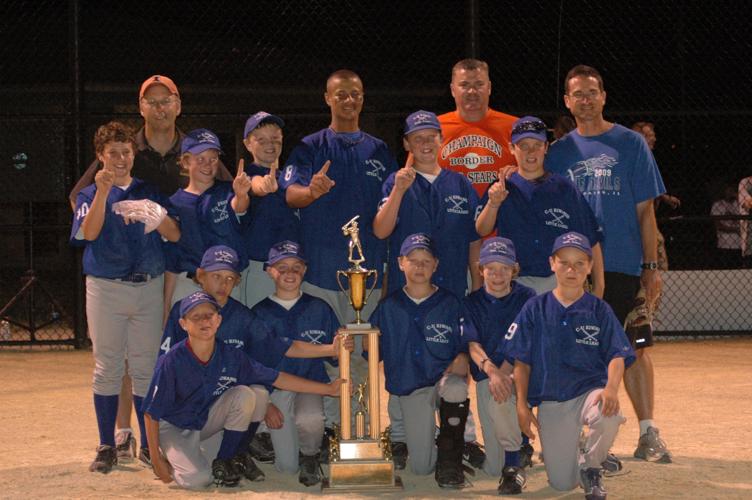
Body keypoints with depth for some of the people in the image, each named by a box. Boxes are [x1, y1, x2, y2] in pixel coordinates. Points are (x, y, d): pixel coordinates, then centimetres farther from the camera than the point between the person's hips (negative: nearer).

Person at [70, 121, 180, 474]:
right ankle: (107, 447, 7)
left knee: (146, 368, 5)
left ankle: (149, 444, 12)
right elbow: (89, 233, -14)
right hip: (106, 288, -2)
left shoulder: (149, 192, 10)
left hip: (149, 287, 2)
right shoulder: (90, 194, 4)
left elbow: (174, 235, 0)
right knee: (107, 368, 1)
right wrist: (102, 192, -24)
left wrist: (156, 216, -19)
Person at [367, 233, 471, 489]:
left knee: (455, 389, -41)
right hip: (409, 387, 1)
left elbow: (465, 348, 1)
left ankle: (450, 458, -16)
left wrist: (460, 362, -21)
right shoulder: (389, 306, 8)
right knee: (421, 467, -9)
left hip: (444, 378, -1)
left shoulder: (450, 303, 3)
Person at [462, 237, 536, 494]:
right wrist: (491, 370, -28)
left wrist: (504, 371, -25)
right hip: (485, 377, 2)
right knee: (493, 467, -4)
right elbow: (472, 344, -8)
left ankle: (514, 465, -23)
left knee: (500, 396, -40)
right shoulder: (471, 303, 5)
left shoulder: (526, 298, 0)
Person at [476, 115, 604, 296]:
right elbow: (481, 231, -7)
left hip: (560, 284, 0)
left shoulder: (565, 189, 7)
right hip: (515, 285, 0)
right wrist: (493, 204, -27)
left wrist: (598, 288, -2)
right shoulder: (500, 190, 8)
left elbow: (592, 240, 6)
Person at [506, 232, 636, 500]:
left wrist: (611, 387, -26)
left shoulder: (600, 310, 2)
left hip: (590, 389, -1)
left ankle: (592, 467, -5)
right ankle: (575, 455, 33)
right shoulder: (535, 309, 3)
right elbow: (522, 362, 5)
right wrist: (522, 405, -3)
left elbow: (617, 356, -6)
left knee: (607, 416, -38)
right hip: (551, 400, 1)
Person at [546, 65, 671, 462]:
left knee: (634, 348, -2)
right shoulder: (558, 153, 10)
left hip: (624, 265, -2)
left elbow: (645, 210, 3)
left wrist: (651, 266, -2)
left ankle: (647, 432, 4)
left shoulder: (630, 144, 5)